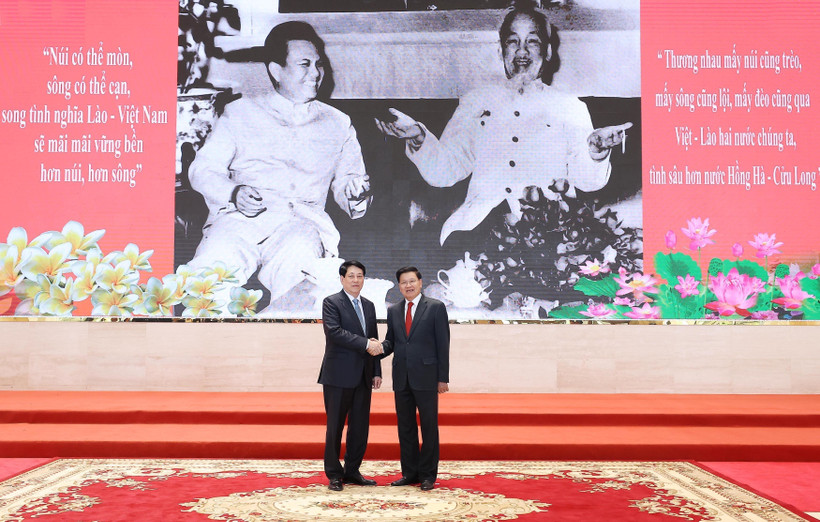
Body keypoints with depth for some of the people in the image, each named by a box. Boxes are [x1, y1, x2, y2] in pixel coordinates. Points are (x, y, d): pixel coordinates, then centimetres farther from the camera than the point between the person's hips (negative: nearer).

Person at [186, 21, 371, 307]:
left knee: (298, 254, -38)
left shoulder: (337, 125, 26)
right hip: (240, 217, 0)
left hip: (303, 218, 1)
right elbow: (203, 169, 14)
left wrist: (355, 193, -3)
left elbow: (346, 182, 24)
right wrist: (234, 194, -8)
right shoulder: (240, 112, 22)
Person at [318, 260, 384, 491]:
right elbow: (334, 331, -19)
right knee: (335, 427, 2)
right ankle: (334, 475, 11)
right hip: (339, 375, -6)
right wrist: (365, 344, -22)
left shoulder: (369, 306, 16)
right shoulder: (331, 302, -4)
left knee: (360, 427, 9)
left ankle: (352, 471, 20)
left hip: (363, 377, 6)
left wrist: (376, 372, 10)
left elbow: (374, 341, 16)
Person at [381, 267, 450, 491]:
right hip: (401, 378, 5)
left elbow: (443, 344, -4)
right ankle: (410, 473, 19)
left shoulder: (436, 307, -2)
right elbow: (390, 340, 15)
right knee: (405, 427, 10)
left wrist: (443, 378, -8)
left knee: (429, 426, 2)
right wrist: (381, 348, -10)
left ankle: (428, 475, 11)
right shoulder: (393, 311, 12)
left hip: (426, 377, -4)